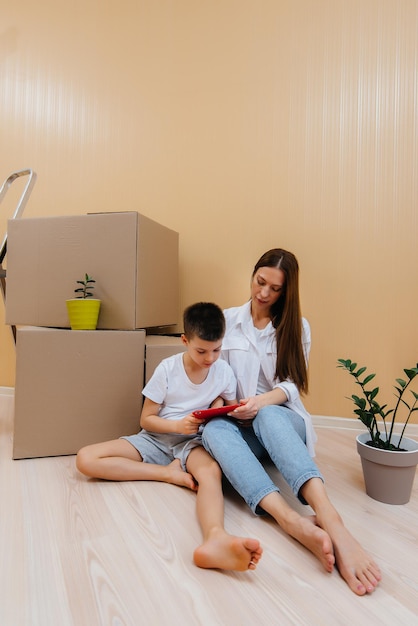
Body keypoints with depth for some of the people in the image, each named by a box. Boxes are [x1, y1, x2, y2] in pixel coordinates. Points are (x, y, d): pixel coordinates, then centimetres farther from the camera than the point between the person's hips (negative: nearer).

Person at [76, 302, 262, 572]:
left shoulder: (224, 372, -5)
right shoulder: (167, 369, -11)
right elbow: (146, 419, -5)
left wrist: (222, 407, -14)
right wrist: (177, 425, -24)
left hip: (192, 442, -1)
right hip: (156, 439, 1)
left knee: (212, 471, -39)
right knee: (86, 459, -20)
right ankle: (171, 473, -23)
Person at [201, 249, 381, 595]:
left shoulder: (297, 327, 6)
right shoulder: (228, 319, 8)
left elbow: (292, 385, -1)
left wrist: (263, 401, -22)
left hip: (280, 416, -1)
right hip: (238, 422, 2)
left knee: (267, 416, -39)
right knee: (214, 429, -36)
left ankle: (330, 521, -57)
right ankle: (294, 522, -55)